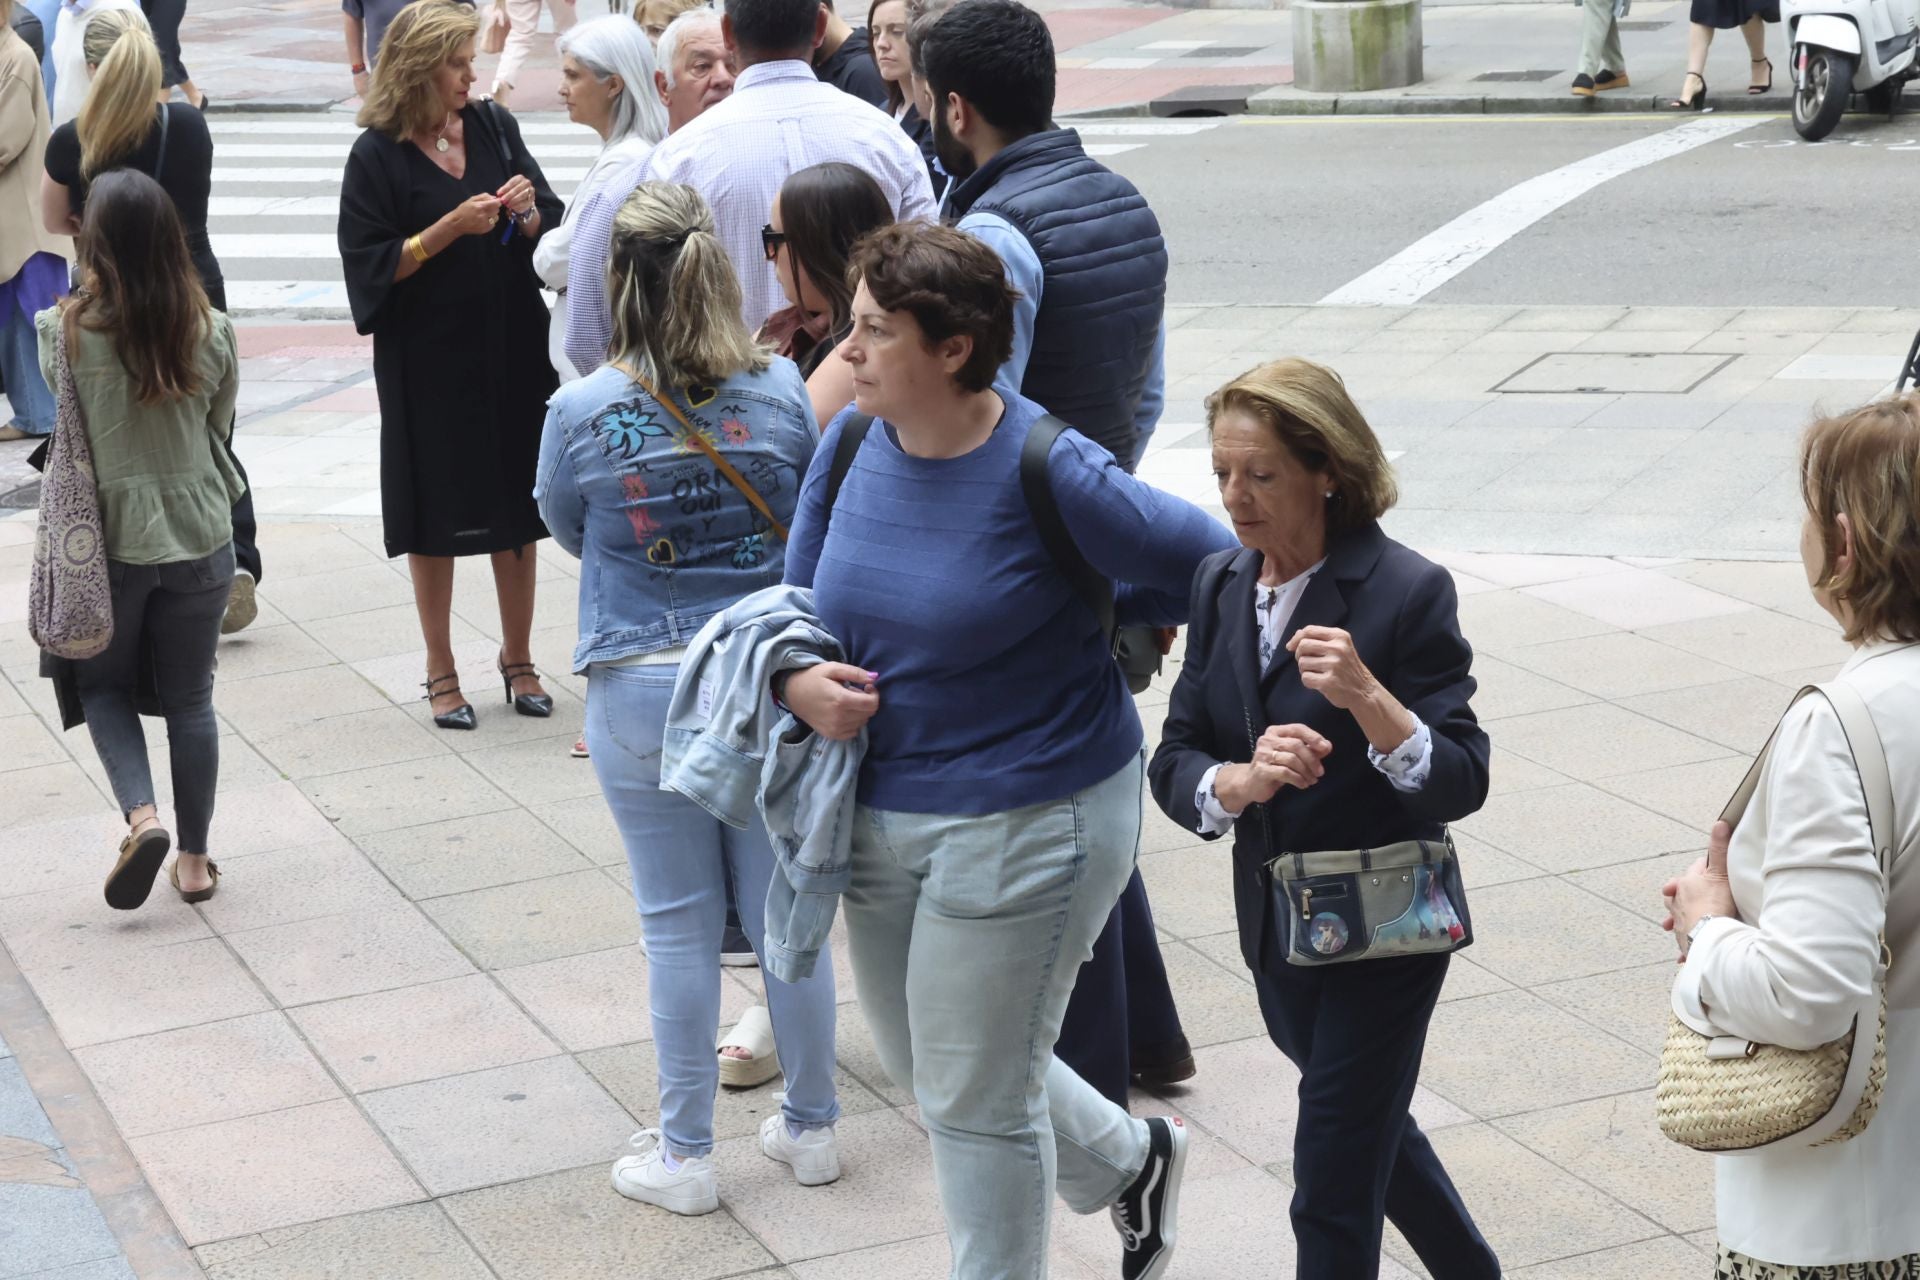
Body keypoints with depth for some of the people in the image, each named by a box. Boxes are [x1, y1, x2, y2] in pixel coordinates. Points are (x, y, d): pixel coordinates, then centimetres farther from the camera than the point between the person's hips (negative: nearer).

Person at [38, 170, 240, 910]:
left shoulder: (68, 334, -15)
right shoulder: (211, 333, -8)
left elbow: (67, 424, 2)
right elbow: (219, 430, 5)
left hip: (109, 540, -2)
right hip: (199, 536, 2)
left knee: (103, 685, 18)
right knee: (190, 698, 14)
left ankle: (142, 815, -5)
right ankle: (195, 858, 19)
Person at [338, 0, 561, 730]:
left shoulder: (495, 129, 3)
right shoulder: (377, 156, -9)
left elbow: (552, 226, 8)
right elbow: (371, 264, -11)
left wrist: (526, 212, -13)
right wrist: (451, 227, -19)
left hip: (512, 354, 3)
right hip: (429, 363, -3)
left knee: (516, 507, 9)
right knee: (439, 517, 6)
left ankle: (517, 658, 24)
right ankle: (441, 672, 19)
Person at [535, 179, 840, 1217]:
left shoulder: (582, 412, -12)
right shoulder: (782, 389, -7)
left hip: (643, 694, -2)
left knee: (680, 926, 8)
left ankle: (685, 1154, 18)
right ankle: (810, 1128, 26)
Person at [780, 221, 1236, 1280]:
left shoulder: (1046, 472, -21)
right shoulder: (848, 445, -3)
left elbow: (1209, 564, -11)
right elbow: (804, 596, 10)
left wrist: (1083, 622, -5)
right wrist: (798, 681, -10)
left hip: (1025, 822, -7)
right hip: (880, 812, 7)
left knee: (975, 1098, 4)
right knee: (919, 1066, 22)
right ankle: (1132, 1163, 46)